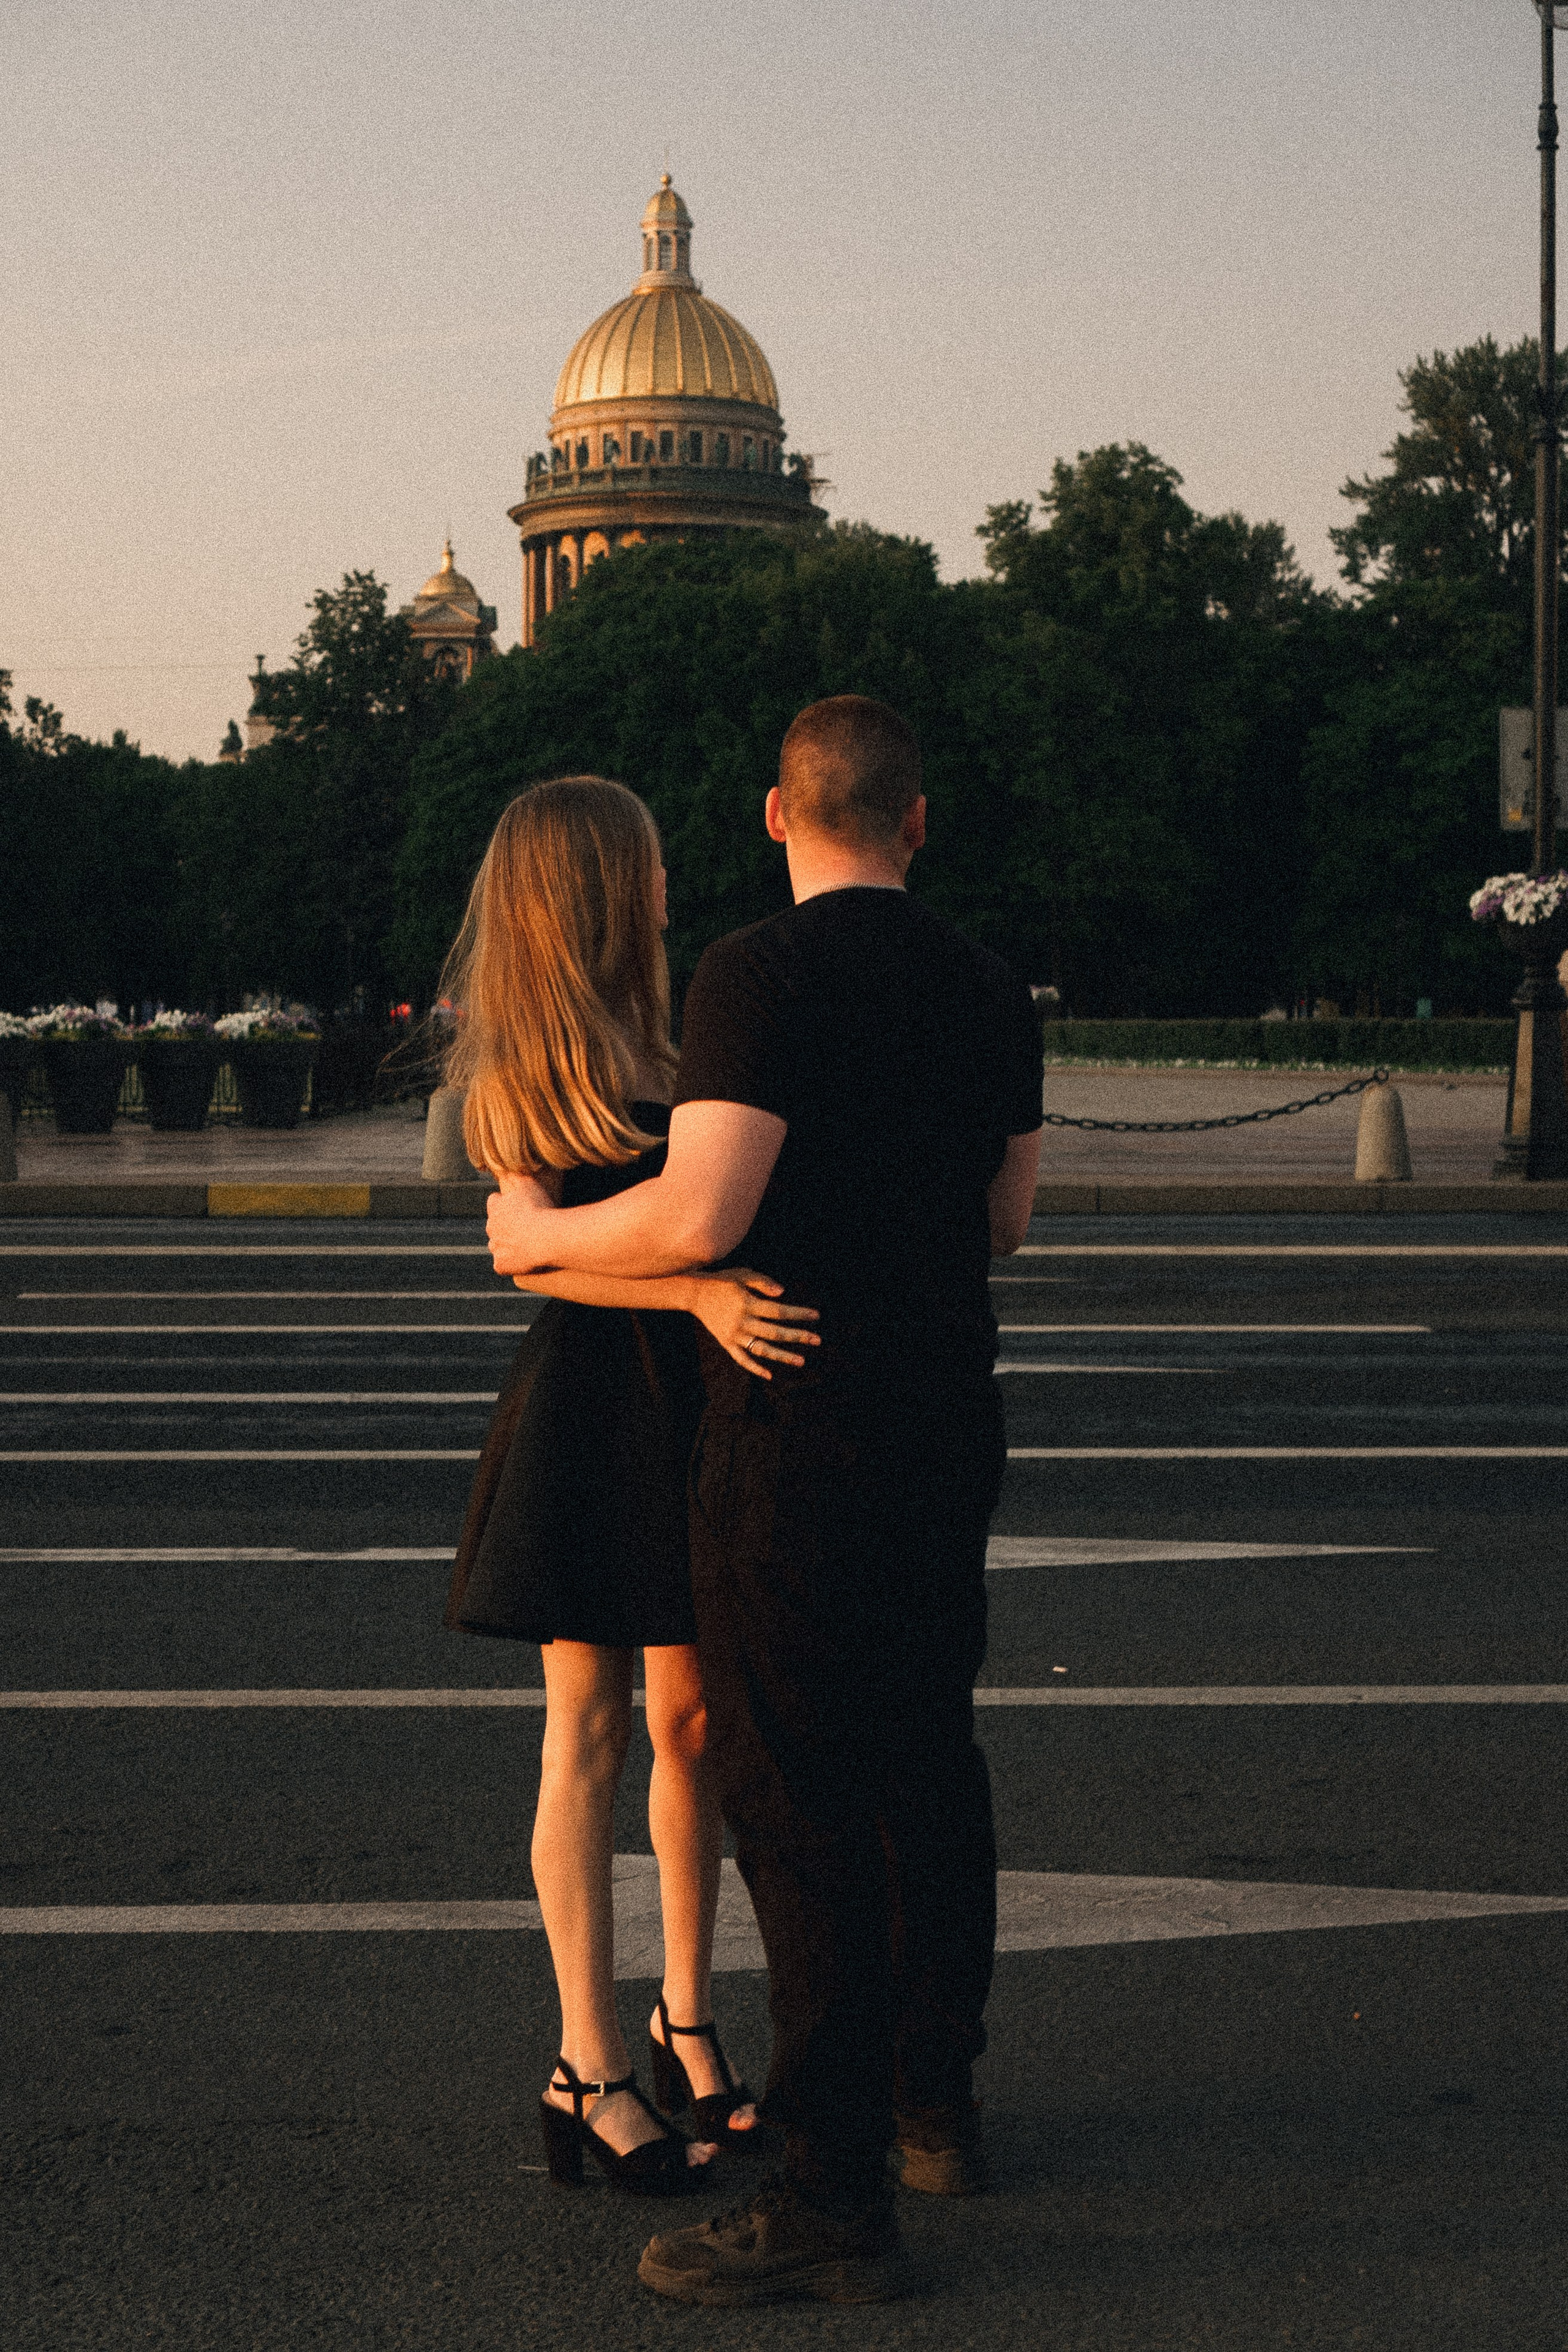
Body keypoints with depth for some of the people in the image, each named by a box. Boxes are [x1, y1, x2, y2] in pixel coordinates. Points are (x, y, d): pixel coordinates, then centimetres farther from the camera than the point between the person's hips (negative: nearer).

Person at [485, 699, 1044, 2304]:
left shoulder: (762, 974, -14)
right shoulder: (989, 994, 8)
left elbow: (700, 1217, -22)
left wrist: (540, 1234, -4)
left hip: (796, 1438, -8)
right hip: (948, 1422, 8)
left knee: (799, 1803, -4)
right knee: (928, 1763, 19)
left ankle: (834, 2202, -2)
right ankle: (935, 2106, 32)